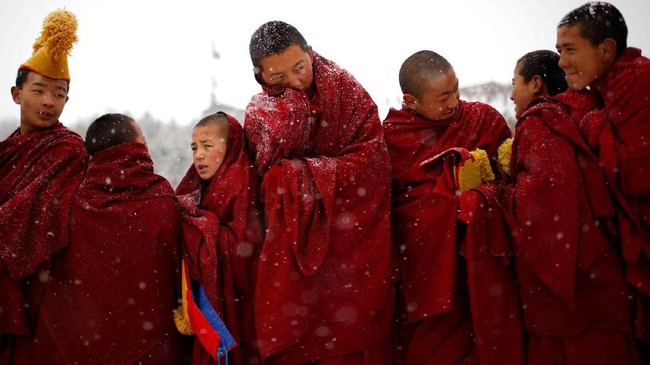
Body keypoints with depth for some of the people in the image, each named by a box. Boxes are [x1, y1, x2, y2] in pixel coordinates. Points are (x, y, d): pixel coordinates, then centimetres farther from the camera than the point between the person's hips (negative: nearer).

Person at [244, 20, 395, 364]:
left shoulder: (345, 87, -7)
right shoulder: (260, 113, -1)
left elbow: (372, 161, -15)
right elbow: (272, 172, -12)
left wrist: (300, 171, -19)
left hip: (353, 245, -1)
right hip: (293, 250, 2)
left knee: (353, 337, 4)